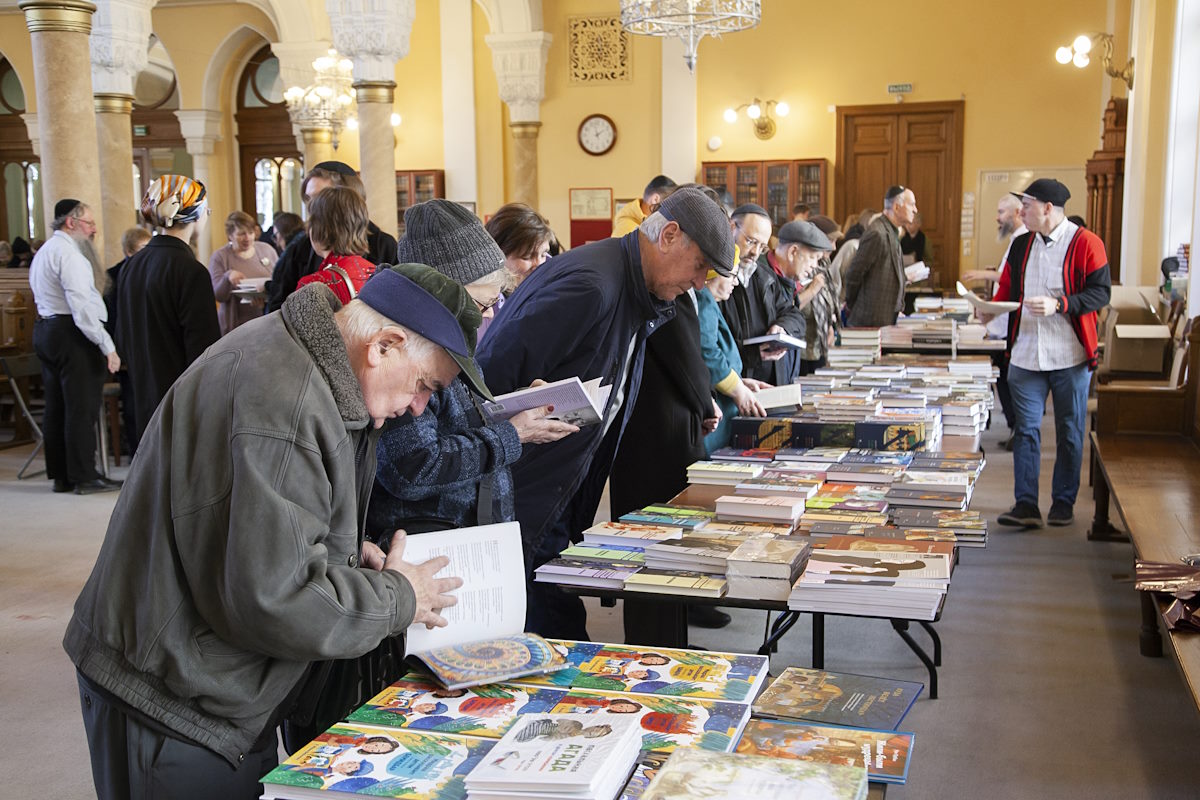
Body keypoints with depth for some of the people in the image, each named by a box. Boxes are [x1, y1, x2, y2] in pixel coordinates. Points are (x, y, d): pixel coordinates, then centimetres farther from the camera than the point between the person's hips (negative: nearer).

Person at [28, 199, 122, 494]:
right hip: (72, 334, -10)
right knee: (81, 408, -6)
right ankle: (84, 477, -3)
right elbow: (82, 306, -22)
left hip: (45, 328, 10)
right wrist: (107, 346, -22)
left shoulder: (44, 252, 19)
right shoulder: (68, 253, -14)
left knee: (57, 408, 12)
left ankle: (61, 475, 18)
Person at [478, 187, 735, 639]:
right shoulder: (589, 287, -23)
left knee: (565, 637, 13)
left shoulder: (640, 302, 9)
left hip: (557, 511, 10)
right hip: (512, 502, -9)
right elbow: (493, 373, -25)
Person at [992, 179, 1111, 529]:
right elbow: (1007, 289, 17)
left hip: (1070, 356, -4)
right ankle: (1026, 505, 1)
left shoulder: (1086, 243, -6)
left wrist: (1058, 305, -23)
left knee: (1069, 433, 7)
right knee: (1026, 429, 0)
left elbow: (1100, 293, -11)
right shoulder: (1020, 245, 10)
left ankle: (1063, 503, 19)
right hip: (1026, 354, 4)